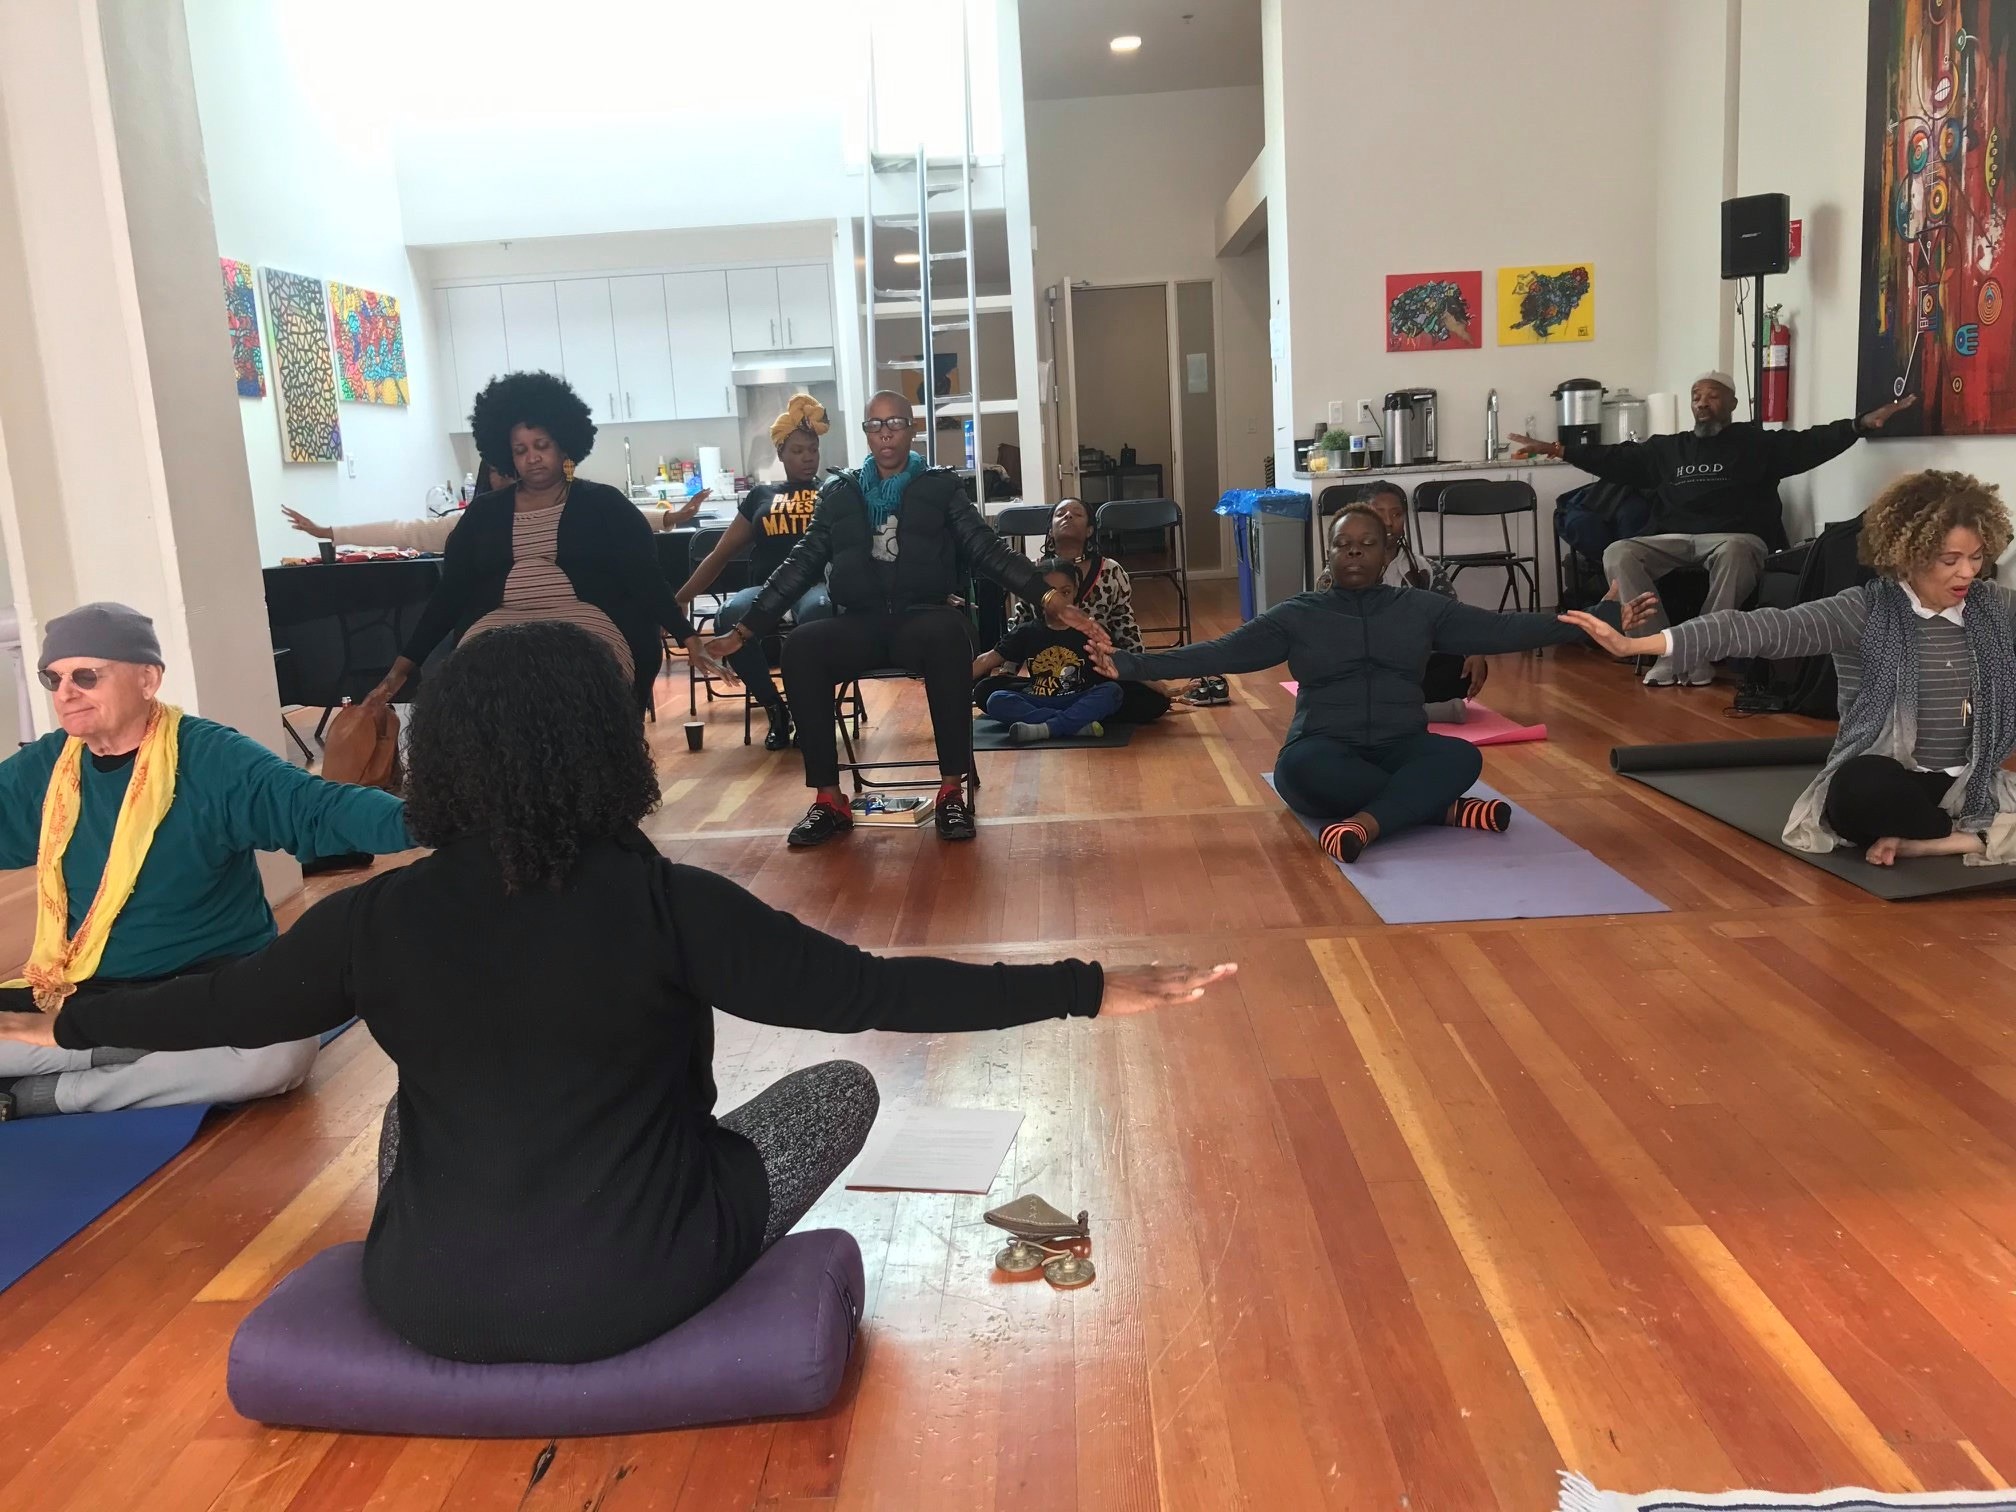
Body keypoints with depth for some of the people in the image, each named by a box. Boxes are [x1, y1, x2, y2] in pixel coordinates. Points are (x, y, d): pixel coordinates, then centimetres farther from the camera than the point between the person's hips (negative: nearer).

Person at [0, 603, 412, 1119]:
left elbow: (317, 808, -21)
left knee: (280, 1050, -35)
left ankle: (42, 1096, -17)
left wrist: (413, 820, -39)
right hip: (80, 996, 4)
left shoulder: (212, 759, -10)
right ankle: (162, 1061, -19)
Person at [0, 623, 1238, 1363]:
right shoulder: (666, 904, -20)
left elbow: (219, 1007, 6)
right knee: (843, 1087, 14)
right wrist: (1091, 990, -14)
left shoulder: (378, 918, -10)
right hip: (625, 1300, -4)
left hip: (429, 1305, 4)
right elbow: (871, 991, -20)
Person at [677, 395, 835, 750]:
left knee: (817, 610, -41)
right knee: (731, 616, -33)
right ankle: (775, 708, -11)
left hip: (817, 585, -2)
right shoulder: (760, 496, 23)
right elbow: (720, 555, 25)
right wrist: (678, 600, 21)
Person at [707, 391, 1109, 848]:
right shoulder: (839, 493, 17)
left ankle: (952, 791, -29)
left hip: (923, 617, -2)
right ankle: (828, 799, -21)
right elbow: (800, 565, 15)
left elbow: (988, 549, 3)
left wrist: (1047, 595, -12)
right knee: (799, 647, -30)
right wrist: (745, 629, 7)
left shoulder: (941, 487, 11)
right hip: (861, 623, 2)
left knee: (949, 634, -38)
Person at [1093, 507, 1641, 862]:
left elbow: (1503, 629, 4)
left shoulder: (1421, 608, 10)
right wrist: (1128, 664, -13)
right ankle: (1445, 808, -27)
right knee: (1301, 766, -37)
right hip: (1327, 754, -1)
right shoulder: (1297, 615, 5)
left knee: (1461, 754, -30)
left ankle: (1366, 822, -42)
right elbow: (1218, 654, -2)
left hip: (1403, 750, 1)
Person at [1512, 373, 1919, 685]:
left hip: (1735, 538, -3)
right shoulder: (1667, 448, 22)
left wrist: (1863, 425, -15)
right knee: (1618, 554, -24)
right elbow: (1614, 459, 23)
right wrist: (1556, 449, 17)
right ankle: (1668, 650, -27)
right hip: (1673, 540, 4)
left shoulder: (1757, 443, 11)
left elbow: (1812, 443, 0)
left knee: (1734, 552, -41)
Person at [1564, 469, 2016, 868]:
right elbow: (1764, 628, -22)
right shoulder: (1864, 611, -10)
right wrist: (1638, 644, -34)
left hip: (1971, 786, 4)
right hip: (1884, 786, -4)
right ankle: (1976, 835, -15)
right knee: (1861, 788, -40)